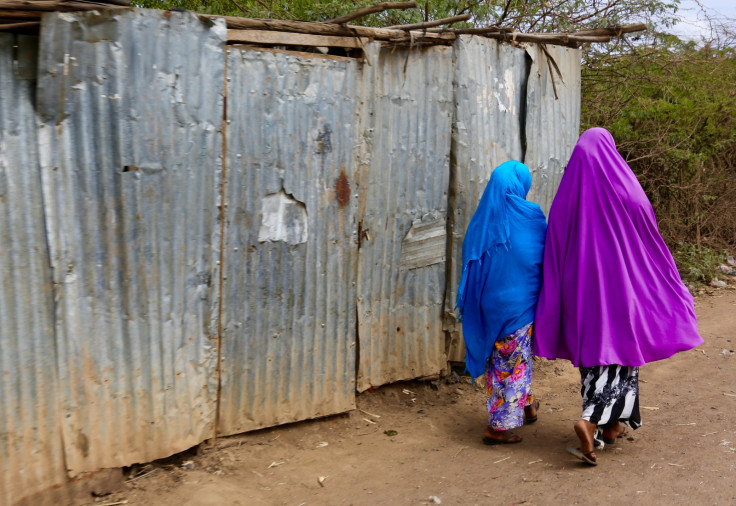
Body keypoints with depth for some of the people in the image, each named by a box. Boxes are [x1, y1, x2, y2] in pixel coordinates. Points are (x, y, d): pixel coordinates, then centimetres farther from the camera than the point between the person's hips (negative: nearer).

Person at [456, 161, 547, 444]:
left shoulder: (481, 219, 1)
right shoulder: (530, 216, -11)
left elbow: (469, 265, 6)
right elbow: (546, 257, -4)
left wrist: (471, 306, 14)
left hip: (487, 303, 5)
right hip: (519, 301, -5)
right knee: (516, 362, 6)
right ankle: (500, 426, 9)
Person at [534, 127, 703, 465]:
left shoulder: (567, 196, -1)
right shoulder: (627, 194, -10)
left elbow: (554, 252, 1)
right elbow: (652, 245, -3)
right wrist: (670, 286, 11)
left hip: (582, 286, 4)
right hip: (620, 283, -4)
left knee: (592, 349, 15)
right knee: (620, 350, 4)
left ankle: (610, 425, 26)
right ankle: (591, 421, -14)